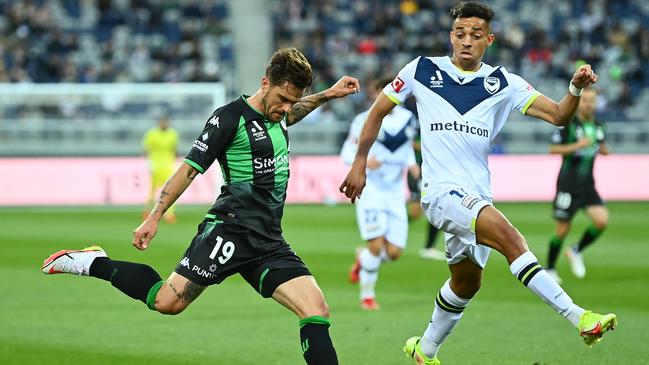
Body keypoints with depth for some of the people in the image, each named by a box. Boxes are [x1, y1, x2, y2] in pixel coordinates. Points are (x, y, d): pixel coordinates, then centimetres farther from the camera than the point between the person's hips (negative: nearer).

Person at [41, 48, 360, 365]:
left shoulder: (276, 115, 14)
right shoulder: (230, 118, -9)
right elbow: (190, 169, -7)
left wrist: (328, 94, 37)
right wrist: (154, 218, -9)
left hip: (269, 242, 7)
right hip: (229, 229, -7)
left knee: (317, 311, -9)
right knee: (168, 301, -15)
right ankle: (94, 263, 5)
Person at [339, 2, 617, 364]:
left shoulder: (502, 83, 5)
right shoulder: (422, 70, 1)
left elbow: (558, 115, -4)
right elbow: (379, 110, 13)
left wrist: (576, 89, -24)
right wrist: (359, 163, 9)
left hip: (478, 197, 5)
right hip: (442, 191, -5)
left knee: (466, 283, 17)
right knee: (510, 237, -27)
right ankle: (578, 317, -38)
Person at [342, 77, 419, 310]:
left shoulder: (407, 118, 7)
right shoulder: (365, 121, -8)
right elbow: (347, 153, -5)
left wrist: (411, 163, 1)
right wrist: (364, 161, -25)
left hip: (395, 193, 5)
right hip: (370, 190, -5)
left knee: (394, 252, -1)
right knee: (376, 246, -14)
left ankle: (363, 258, 33)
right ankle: (367, 295, 8)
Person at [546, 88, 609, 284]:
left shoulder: (598, 126, 8)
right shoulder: (568, 124, -9)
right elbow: (553, 149, -10)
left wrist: (603, 149, 0)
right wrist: (577, 146, -22)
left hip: (588, 184, 5)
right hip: (568, 184, -5)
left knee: (602, 220, -13)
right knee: (562, 229, -1)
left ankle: (576, 251, 12)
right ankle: (549, 269, 18)